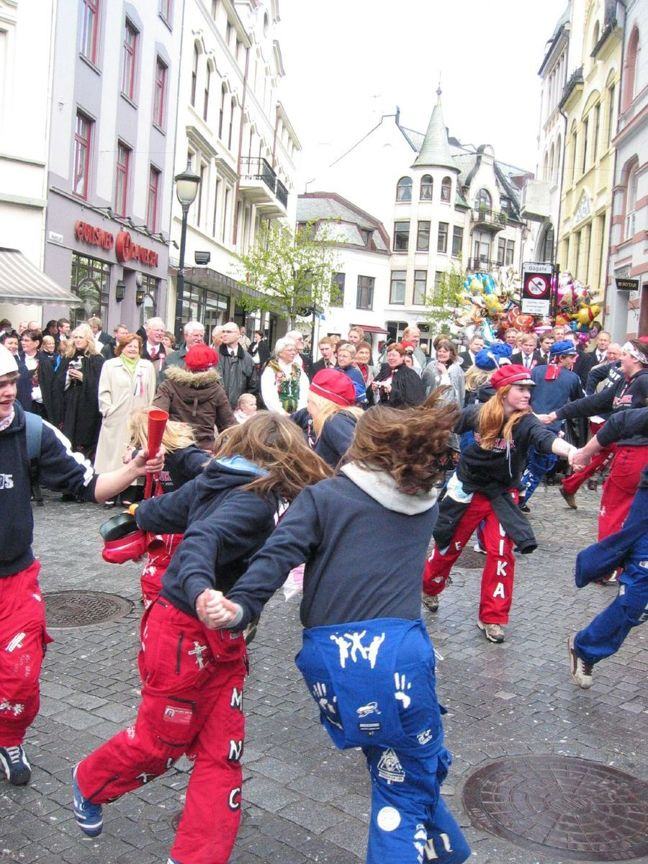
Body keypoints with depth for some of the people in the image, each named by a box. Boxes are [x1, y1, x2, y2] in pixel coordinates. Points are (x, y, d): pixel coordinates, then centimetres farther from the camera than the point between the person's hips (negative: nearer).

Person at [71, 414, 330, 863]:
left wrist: (139, 513, 36)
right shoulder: (255, 503, -23)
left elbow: (161, 511, 14)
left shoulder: (213, 482, 1)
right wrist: (200, 591, -60)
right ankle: (90, 784, 43)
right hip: (183, 636, -8)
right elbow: (204, 538, -40)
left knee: (221, 754, 10)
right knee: (160, 741, 15)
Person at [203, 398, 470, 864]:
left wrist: (239, 606, -21)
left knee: (402, 770, 24)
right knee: (410, 779, 16)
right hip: (400, 651, -1)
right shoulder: (425, 505, 12)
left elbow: (278, 555, -11)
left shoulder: (322, 497, 4)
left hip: (330, 657, 1)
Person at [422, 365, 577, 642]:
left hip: (501, 495, 0)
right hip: (467, 490, 0)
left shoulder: (525, 422, -20)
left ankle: (491, 618, 8)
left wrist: (571, 450, -61)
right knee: (449, 545, 12)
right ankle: (429, 588, 41)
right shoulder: (478, 413, -16)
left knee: (501, 553, -8)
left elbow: (546, 438, -41)